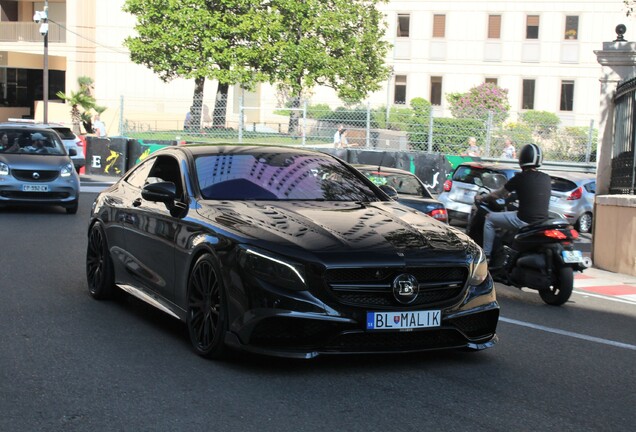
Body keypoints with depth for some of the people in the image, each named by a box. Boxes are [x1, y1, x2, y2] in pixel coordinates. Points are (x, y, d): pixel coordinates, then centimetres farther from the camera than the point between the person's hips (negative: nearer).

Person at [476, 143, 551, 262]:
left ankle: (486, 255, 12)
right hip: (543, 222, 6)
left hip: (524, 221, -6)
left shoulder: (520, 178, -9)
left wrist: (482, 198, 21)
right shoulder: (546, 179, 6)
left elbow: (499, 194, 3)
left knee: (490, 219, 12)